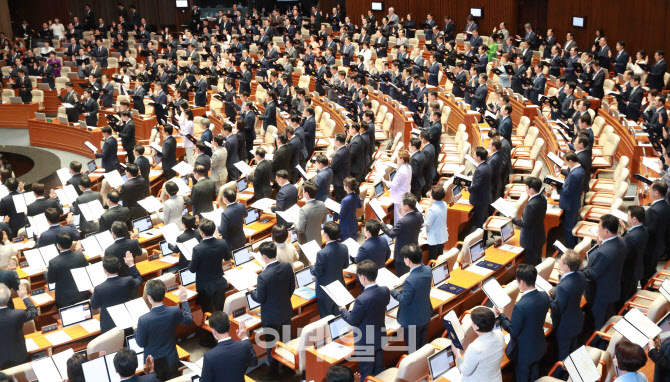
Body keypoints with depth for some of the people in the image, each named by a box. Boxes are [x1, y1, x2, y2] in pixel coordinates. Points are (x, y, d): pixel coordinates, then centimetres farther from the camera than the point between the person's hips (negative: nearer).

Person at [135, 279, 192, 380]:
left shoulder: (144, 320, -28)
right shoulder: (175, 312, -21)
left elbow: (141, 343, -13)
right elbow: (189, 321, 2)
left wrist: (136, 330, 5)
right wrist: (184, 300, 11)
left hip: (153, 363, -3)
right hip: (171, 361, 3)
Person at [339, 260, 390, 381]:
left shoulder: (362, 300, -33)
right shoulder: (385, 291, -12)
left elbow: (353, 321, -19)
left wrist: (343, 310, -1)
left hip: (365, 343, -6)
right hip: (380, 338, 6)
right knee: (379, 370, 22)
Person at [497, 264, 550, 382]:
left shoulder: (520, 306, -36)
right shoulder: (544, 297, -15)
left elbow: (513, 331, -24)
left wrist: (500, 315, -15)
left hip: (524, 351, -6)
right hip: (539, 347, 6)